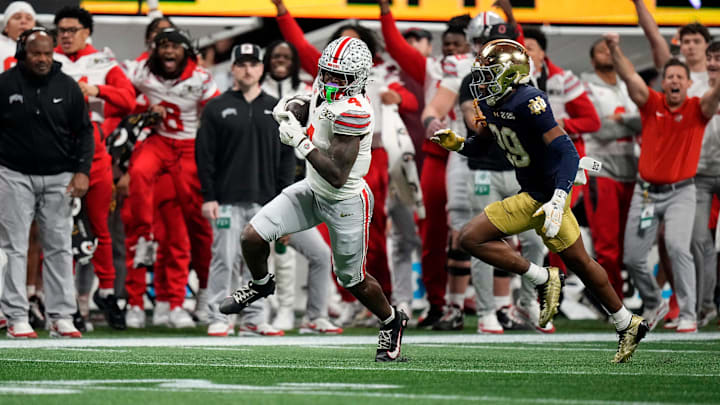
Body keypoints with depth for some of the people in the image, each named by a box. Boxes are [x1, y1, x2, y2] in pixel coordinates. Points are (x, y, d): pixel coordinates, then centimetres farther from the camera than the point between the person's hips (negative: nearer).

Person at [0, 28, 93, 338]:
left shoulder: (67, 87, 3)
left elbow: (84, 132, 8)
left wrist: (82, 170, -3)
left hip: (58, 178, 2)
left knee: (59, 248, 2)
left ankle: (61, 316, 5)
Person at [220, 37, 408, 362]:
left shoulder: (353, 112, -31)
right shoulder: (324, 92, -6)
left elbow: (337, 176, -31)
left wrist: (300, 140, -32)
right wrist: (287, 117, -3)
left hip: (345, 203, -7)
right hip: (313, 189, 7)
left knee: (352, 280, 11)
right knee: (252, 237, -6)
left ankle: (391, 322, 39)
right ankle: (260, 285, 26)